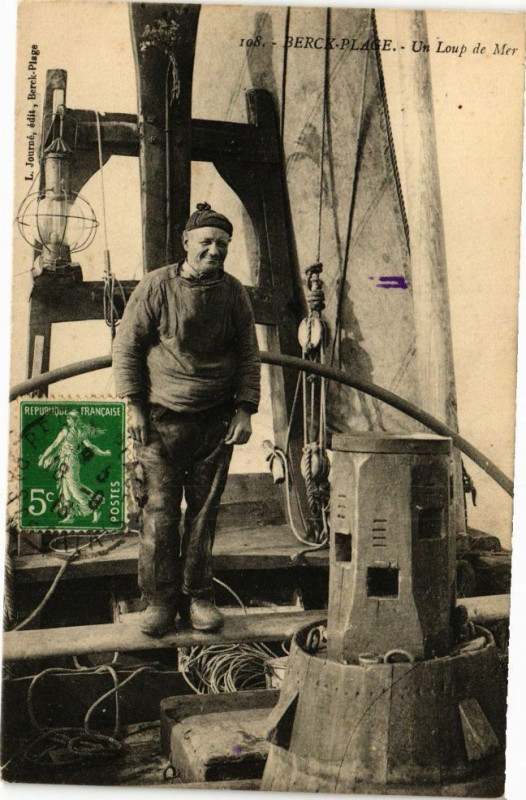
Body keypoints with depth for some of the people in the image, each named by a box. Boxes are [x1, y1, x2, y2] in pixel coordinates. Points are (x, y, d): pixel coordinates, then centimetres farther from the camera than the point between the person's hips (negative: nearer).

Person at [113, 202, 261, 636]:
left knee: (204, 511, 6)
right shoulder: (156, 286, -2)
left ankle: (197, 597, 17)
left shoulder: (234, 292, 5)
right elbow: (127, 346, 2)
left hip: (217, 421, 2)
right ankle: (159, 600, 10)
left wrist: (245, 410, 2)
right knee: (159, 510, -1)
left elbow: (249, 355, 10)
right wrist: (135, 405, -4)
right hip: (161, 419, -1)